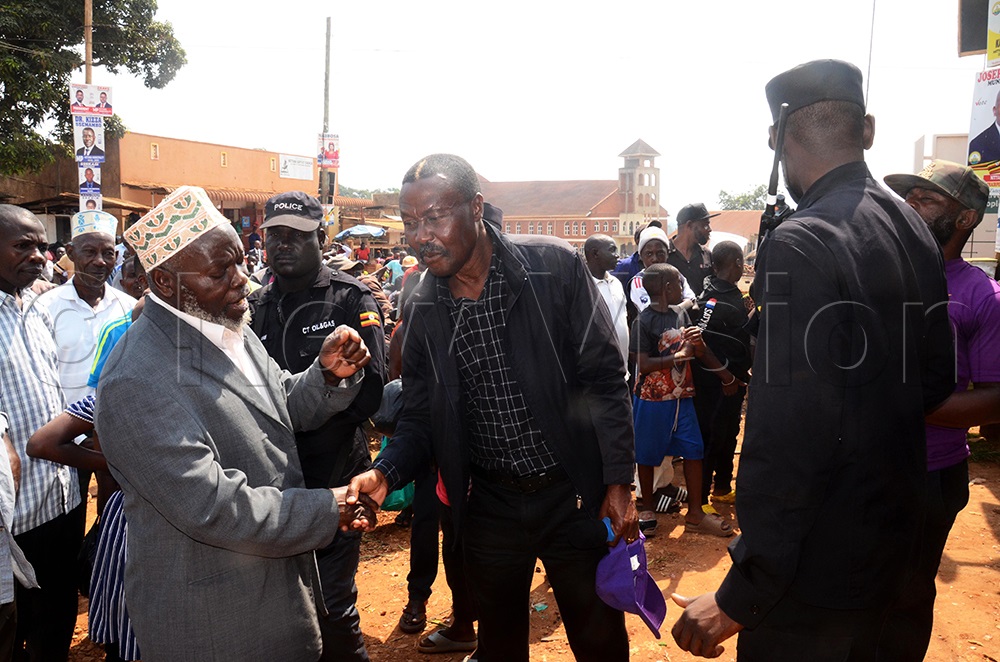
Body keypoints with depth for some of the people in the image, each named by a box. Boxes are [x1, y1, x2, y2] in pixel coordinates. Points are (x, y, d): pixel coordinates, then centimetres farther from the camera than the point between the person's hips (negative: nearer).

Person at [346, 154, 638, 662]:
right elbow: (419, 417, 3)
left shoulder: (554, 266, -13)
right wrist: (384, 474, -16)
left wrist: (619, 482, -12)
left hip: (572, 493, -2)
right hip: (488, 505, 3)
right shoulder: (422, 309, -3)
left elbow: (604, 379, -10)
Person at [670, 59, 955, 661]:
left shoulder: (802, 245, -25)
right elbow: (936, 379, 12)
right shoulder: (915, 229, 2)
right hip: (893, 540, 8)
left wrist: (740, 598, -23)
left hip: (816, 565, -8)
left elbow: (791, 438, -30)